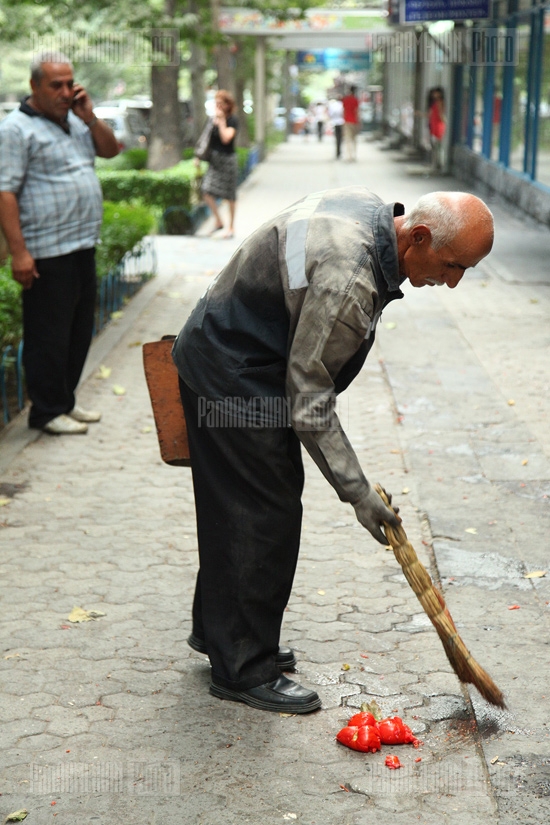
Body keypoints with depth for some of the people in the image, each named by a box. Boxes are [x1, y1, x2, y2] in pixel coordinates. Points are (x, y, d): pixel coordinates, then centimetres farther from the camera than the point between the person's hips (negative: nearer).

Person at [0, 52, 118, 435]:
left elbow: (111, 149, 19)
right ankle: (47, 411, 10)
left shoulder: (76, 122, 15)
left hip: (83, 246, 8)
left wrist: (89, 117, 1)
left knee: (79, 330, 15)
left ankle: (66, 400, 27)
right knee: (49, 335, -1)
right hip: (48, 253, -8)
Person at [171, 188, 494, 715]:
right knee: (264, 516, -4)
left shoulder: (367, 206, -2)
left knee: (233, 508, 19)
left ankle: (217, 629, 34)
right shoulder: (349, 283, -32)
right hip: (233, 381, -10)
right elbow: (309, 402, -25)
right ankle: (243, 669, 8)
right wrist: (356, 491, -18)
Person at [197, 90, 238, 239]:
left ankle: (231, 227, 13)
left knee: (229, 195, 2)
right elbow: (208, 138, 17)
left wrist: (221, 121, -17)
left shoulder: (232, 121, -8)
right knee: (207, 191, -6)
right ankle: (218, 221, 10)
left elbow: (226, 138, -22)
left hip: (227, 158, -6)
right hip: (214, 158, 6)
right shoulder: (213, 119, 10)